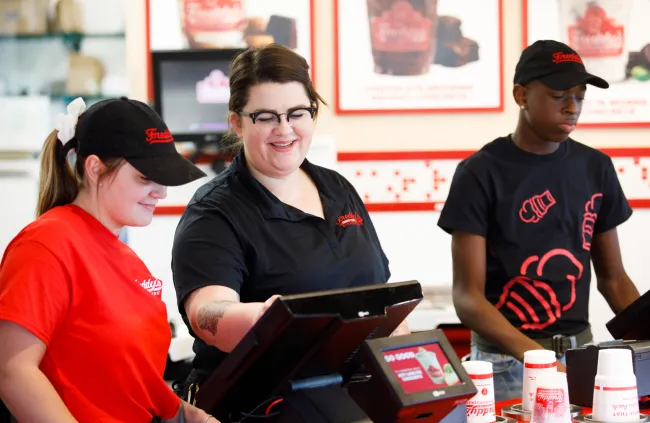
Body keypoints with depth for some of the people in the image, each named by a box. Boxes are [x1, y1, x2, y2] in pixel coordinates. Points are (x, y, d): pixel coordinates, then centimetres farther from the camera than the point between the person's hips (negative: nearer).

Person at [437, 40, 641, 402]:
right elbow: (467, 295, -13)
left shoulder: (595, 168, 7)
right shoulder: (481, 174, -9)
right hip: (507, 361, -4)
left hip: (580, 352, 4)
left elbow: (613, 277, 13)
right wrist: (529, 352, -29)